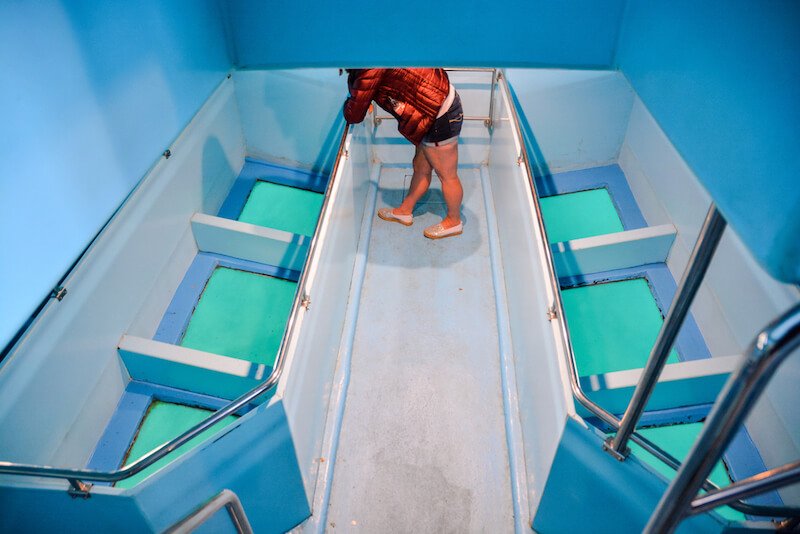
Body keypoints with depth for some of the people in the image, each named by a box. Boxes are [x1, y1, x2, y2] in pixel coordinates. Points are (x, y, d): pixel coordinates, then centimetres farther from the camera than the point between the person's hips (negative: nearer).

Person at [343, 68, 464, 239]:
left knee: (447, 175, 10)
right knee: (421, 168, 23)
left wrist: (349, 103, 4)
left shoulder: (371, 69, -23)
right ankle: (405, 211, 41)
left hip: (441, 118, -9)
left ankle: (454, 222, 31)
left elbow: (354, 116, -15)